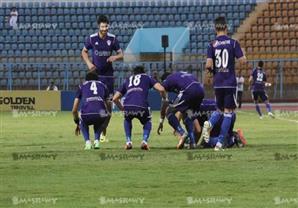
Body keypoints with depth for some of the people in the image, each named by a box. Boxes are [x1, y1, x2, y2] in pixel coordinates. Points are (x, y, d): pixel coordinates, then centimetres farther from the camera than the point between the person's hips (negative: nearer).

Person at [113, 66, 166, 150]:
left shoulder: (127, 80, 33)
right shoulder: (147, 78, 27)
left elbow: (115, 99, 30)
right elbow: (161, 89, 12)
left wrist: (122, 108, 46)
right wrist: (164, 98, 33)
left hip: (128, 106, 2)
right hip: (141, 106, -2)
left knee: (127, 120, 36)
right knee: (147, 122, 29)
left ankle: (128, 142, 19)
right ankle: (144, 141, 5)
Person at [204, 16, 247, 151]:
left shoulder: (212, 45, -1)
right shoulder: (233, 43, -4)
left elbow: (208, 65, -9)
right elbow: (242, 61, -7)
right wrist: (242, 54, 14)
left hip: (217, 83, 2)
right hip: (230, 83, -2)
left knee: (220, 109, 20)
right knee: (228, 112, 4)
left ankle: (209, 124, -11)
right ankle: (220, 142, -6)